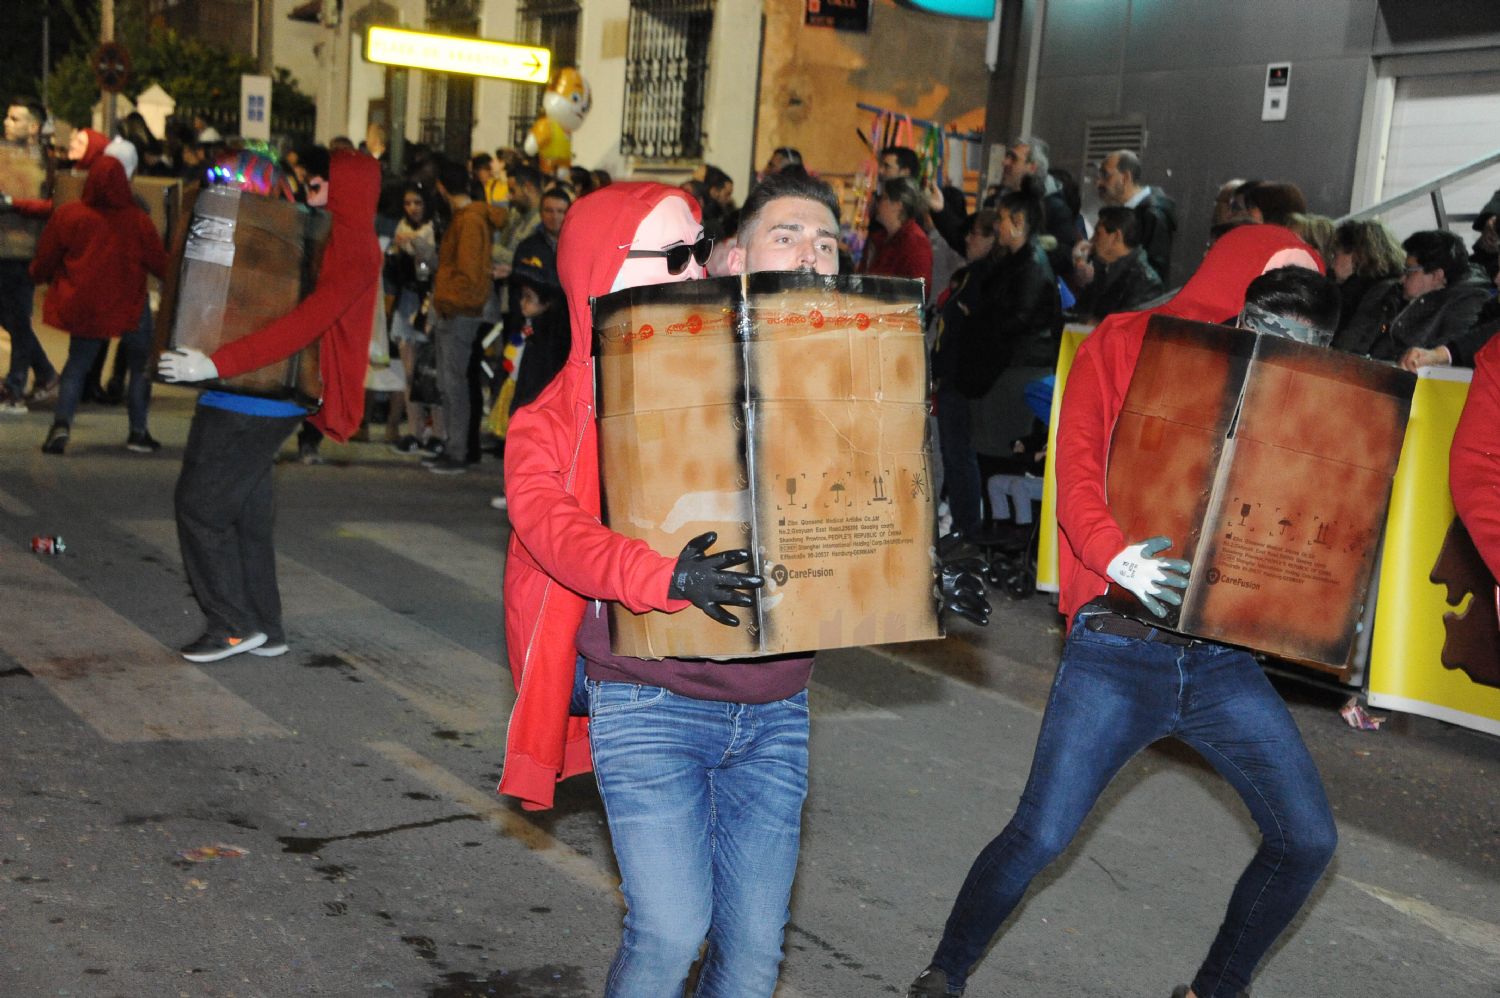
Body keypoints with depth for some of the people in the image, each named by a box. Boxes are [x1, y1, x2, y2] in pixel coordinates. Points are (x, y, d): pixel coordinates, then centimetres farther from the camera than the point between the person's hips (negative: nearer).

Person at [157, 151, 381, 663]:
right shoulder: (328, 242, 14)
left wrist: (218, 364, -30)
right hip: (265, 399, 9)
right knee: (248, 510, 14)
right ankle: (264, 628, 23)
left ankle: (234, 624, 6)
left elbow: (301, 326, -26)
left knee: (201, 504, -2)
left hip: (249, 403, -9)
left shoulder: (351, 255, -15)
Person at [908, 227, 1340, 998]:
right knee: (1040, 836, -7)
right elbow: (1077, 468, -9)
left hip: (1222, 655, 5)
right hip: (1119, 649, -4)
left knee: (1307, 840, 3)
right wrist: (1118, 556, -26)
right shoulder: (1125, 346, 0)